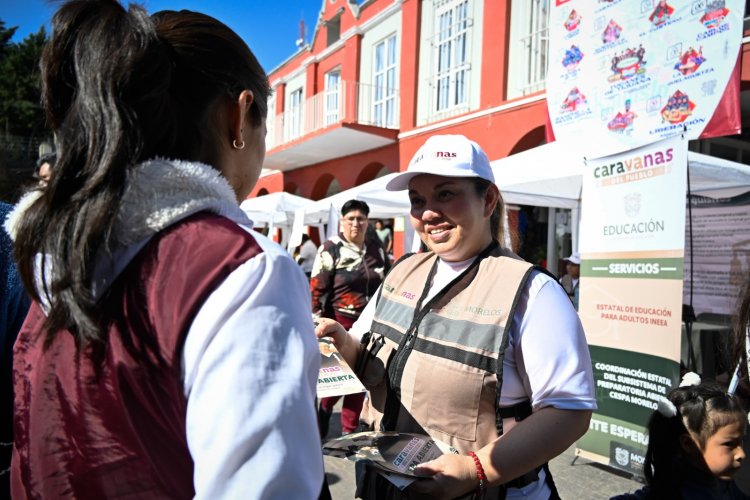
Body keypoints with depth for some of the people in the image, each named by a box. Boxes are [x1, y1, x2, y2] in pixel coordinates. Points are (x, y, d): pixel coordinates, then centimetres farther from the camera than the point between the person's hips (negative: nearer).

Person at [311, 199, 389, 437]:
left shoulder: (376, 248, 7)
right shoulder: (331, 249, -7)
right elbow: (316, 289, -8)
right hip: (340, 323, -4)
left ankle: (350, 429, 25)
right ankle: (324, 411, 31)